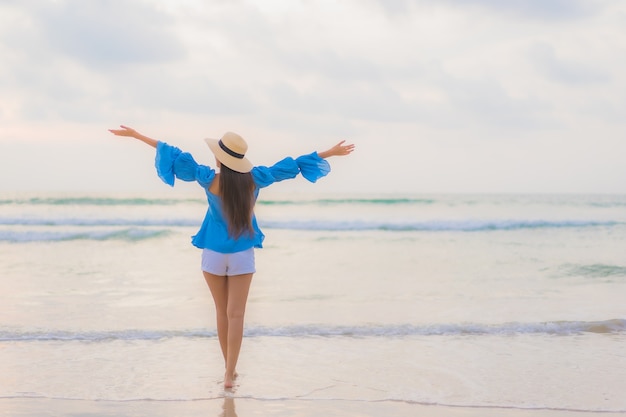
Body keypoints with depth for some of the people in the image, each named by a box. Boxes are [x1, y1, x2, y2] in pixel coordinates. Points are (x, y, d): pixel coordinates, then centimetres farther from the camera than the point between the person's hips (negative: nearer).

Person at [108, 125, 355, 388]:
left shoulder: (210, 180, -13)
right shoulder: (254, 178, -7)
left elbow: (177, 158, -9)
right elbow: (293, 166, 0)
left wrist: (137, 136, -4)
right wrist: (331, 152, 9)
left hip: (214, 254, 0)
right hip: (242, 255, 1)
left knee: (222, 312, 13)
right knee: (235, 315, -1)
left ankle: (229, 369, 21)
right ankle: (229, 374, -8)